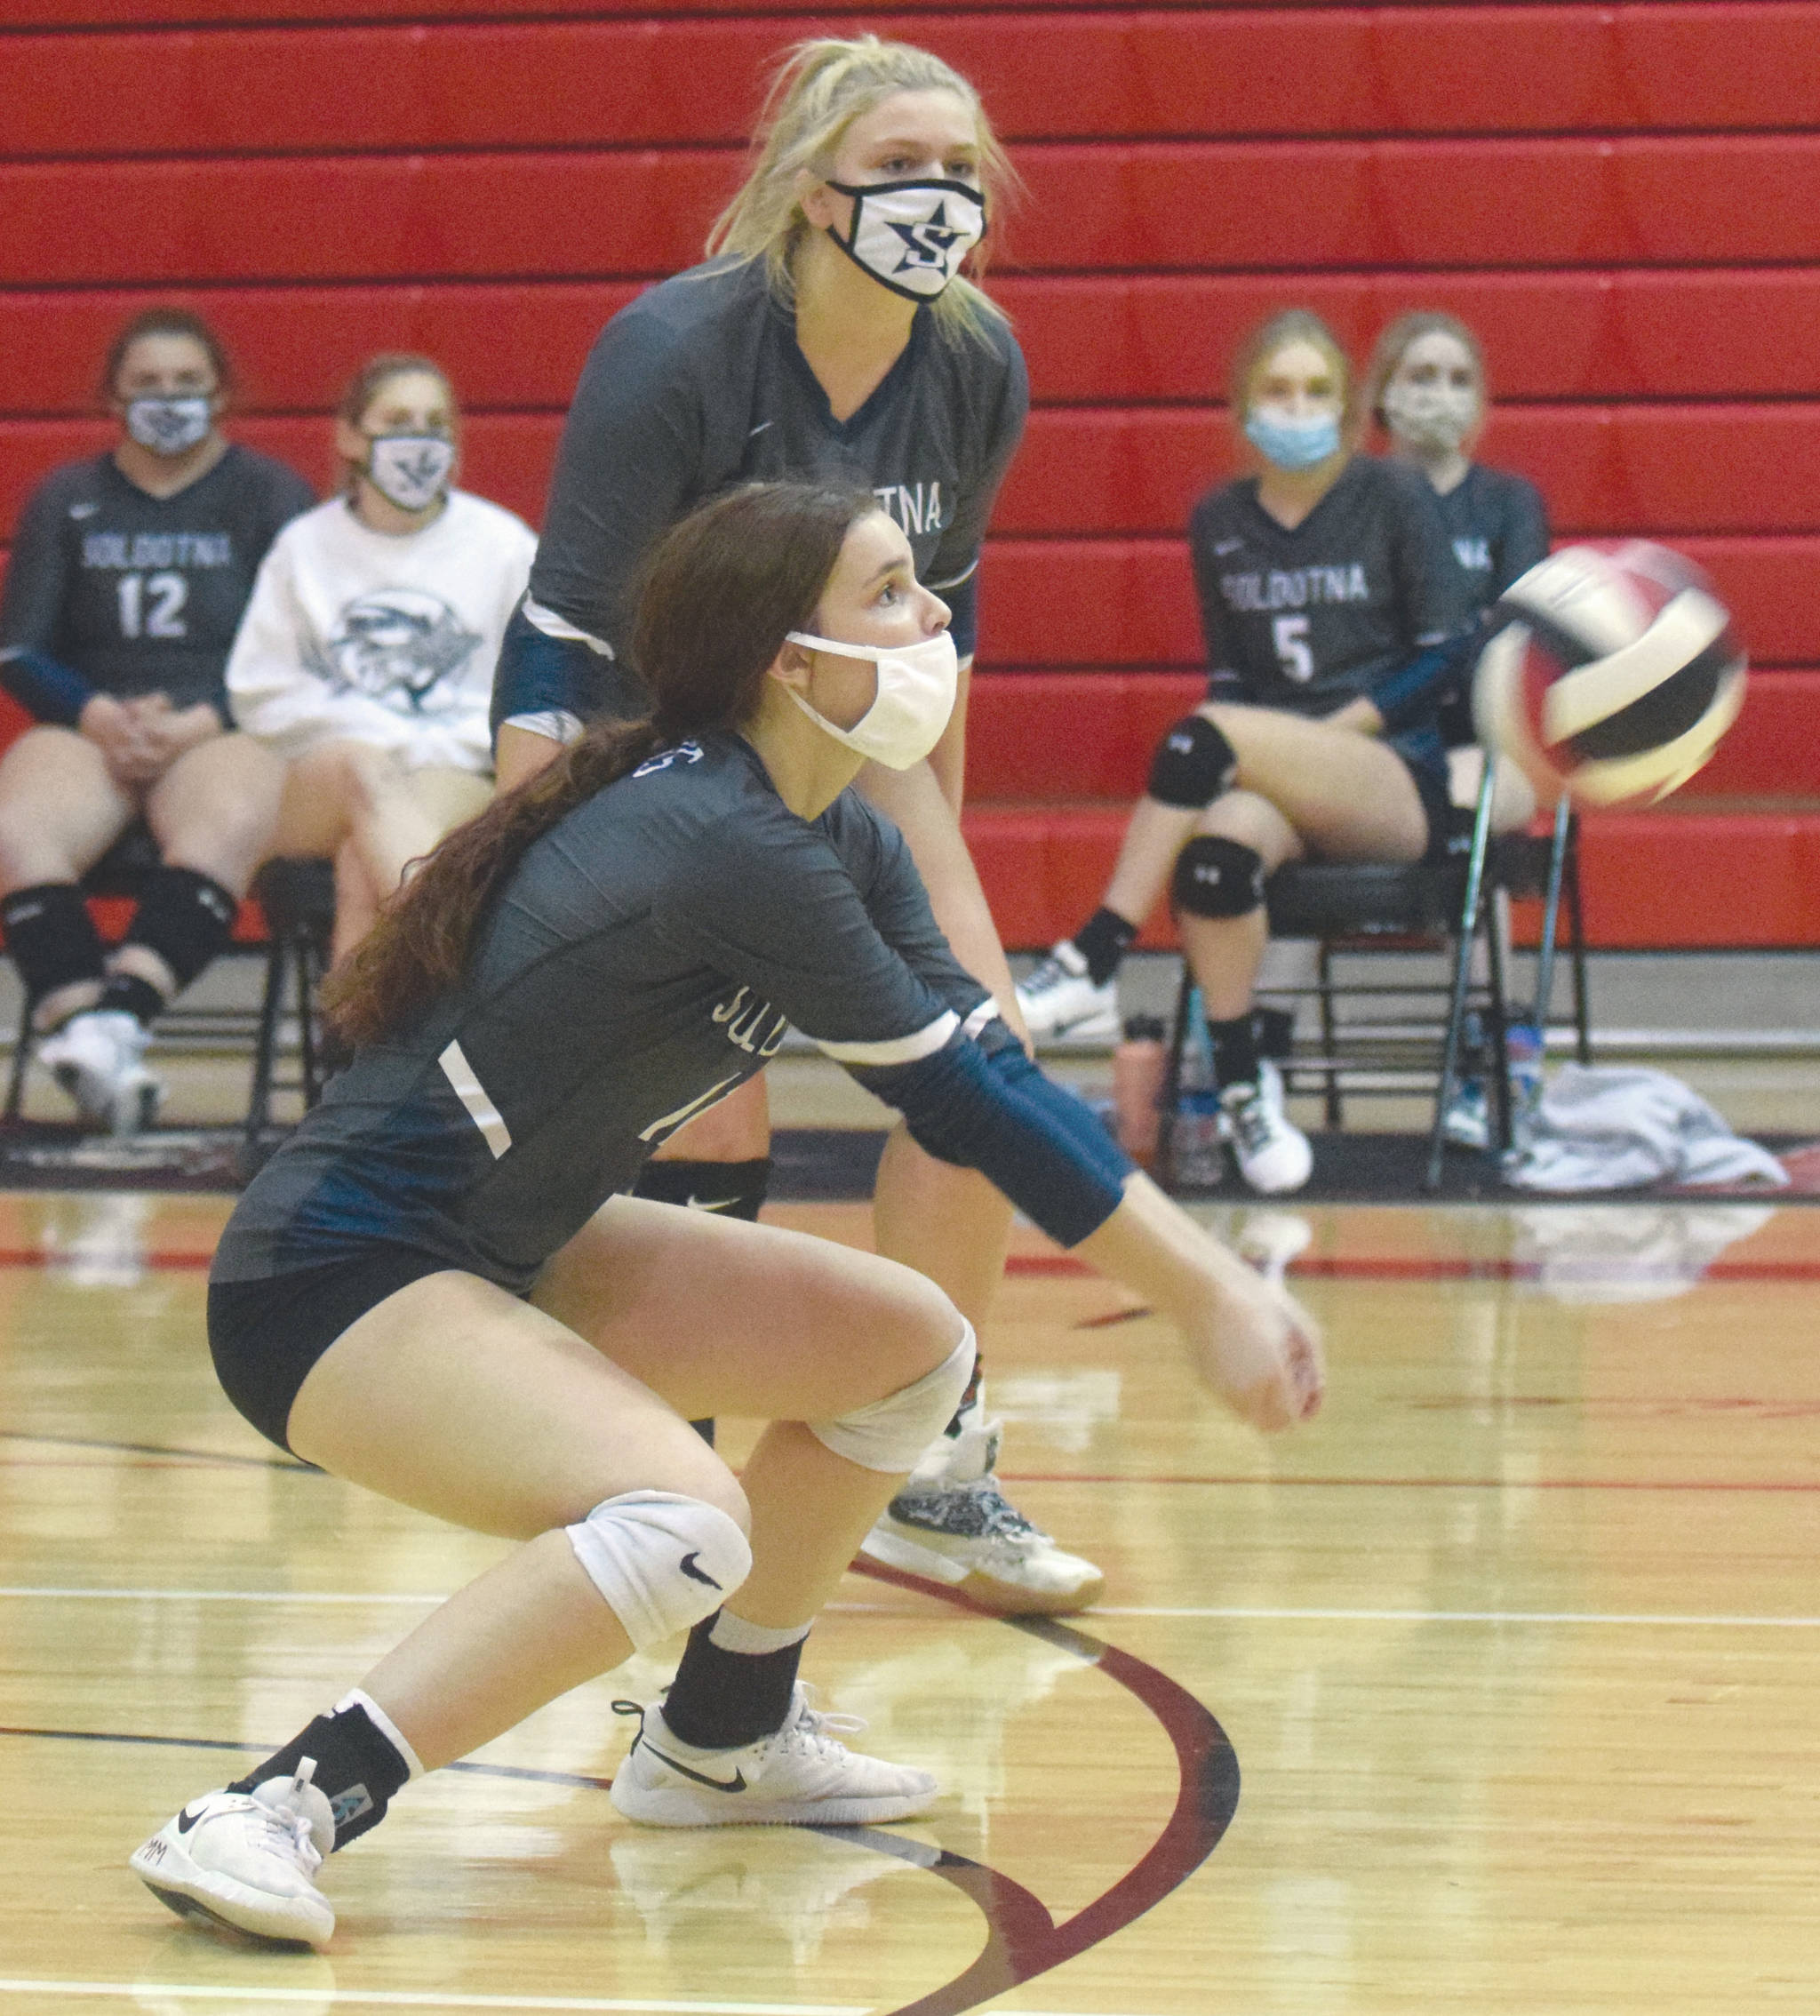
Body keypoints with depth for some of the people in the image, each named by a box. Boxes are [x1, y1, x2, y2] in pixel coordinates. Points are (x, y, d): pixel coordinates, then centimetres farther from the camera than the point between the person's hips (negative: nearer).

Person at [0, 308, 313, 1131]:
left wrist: (201, 722, -13)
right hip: (86, 729, 2)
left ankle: (115, 1016, -54)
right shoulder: (67, 499, 18)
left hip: (223, 731, -2)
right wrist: (99, 716, -10)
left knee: (231, 822, -40)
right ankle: (87, 1028, -46)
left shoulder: (270, 494, 12)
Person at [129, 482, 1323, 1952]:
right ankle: (270, 1820, -30)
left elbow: (980, 1082, 7)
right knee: (685, 1526, -32)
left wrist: (1214, 1276, -3)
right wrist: (1205, 1299, -15)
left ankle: (720, 1741, 28)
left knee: (911, 1344, 14)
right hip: (330, 1286, -10)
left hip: (503, 1255, 10)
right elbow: (969, 1100, -21)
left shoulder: (840, 836, 6)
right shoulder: (719, 842, -24)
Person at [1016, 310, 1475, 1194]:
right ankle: (1241, 1080, -24)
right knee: (1217, 849, -37)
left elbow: (1447, 655, -2)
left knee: (1201, 738, -33)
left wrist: (1329, 732, -12)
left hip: (1398, 781, -3)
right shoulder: (1218, 521, 13)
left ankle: (1091, 963, -30)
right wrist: (1269, 752, -4)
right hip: (1280, 786, 3)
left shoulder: (1394, 497, 2)